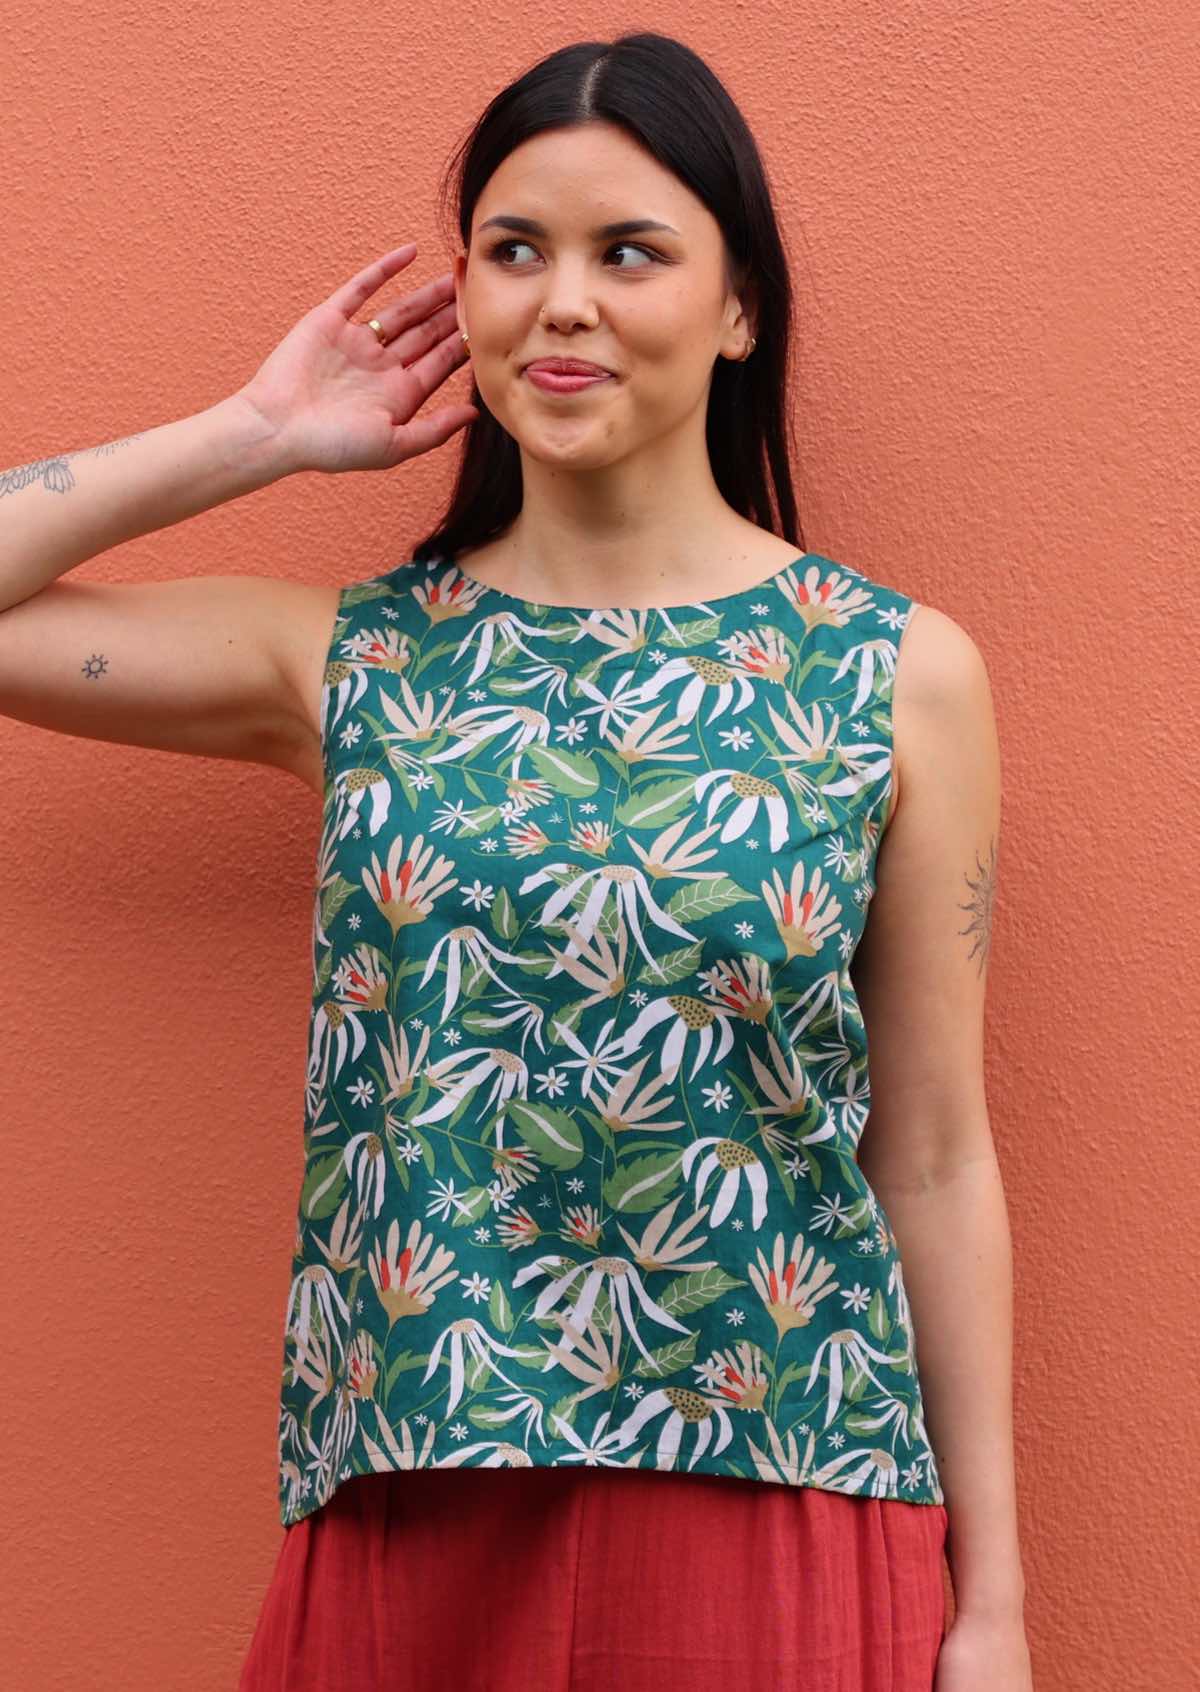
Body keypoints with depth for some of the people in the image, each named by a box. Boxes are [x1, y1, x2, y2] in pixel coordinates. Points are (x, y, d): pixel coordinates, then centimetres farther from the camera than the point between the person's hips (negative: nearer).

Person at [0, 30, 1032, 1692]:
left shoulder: (903, 678, -1)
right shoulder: (350, 657, 3)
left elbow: (934, 1162, 1)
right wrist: (256, 435, 1)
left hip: (777, 1510, -1)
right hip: (411, 1508, 2)